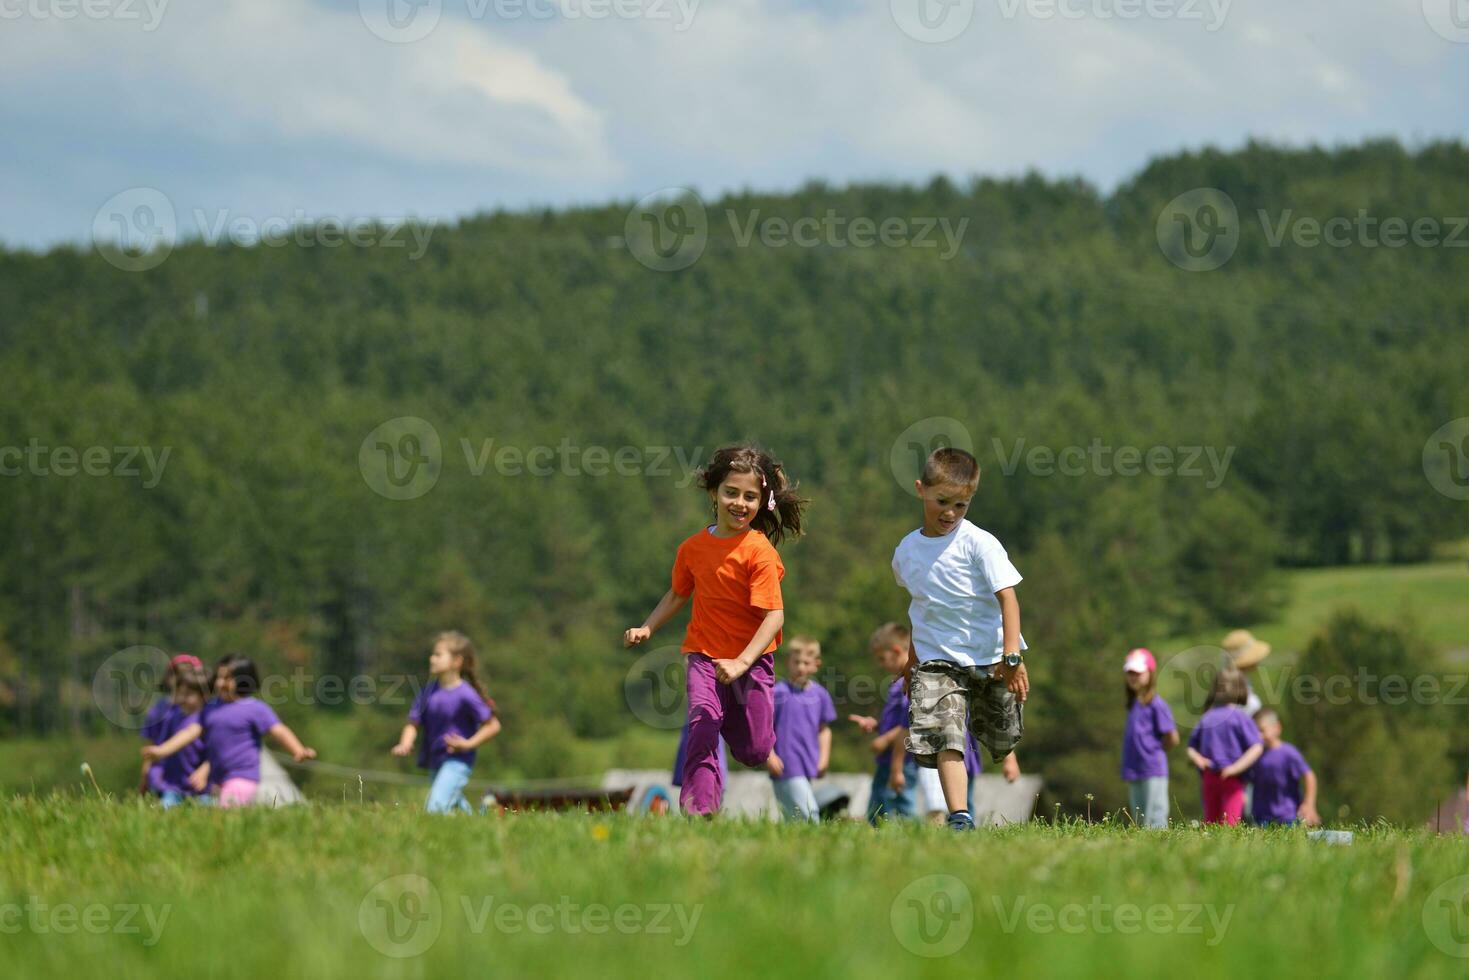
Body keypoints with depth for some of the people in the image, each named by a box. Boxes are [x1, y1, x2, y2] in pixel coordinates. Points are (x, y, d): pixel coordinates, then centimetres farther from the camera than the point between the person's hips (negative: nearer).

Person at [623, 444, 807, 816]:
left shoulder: (759, 551, -15)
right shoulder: (693, 548, 0)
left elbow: (774, 616, -20)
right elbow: (678, 594, 20)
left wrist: (742, 663, -29)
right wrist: (647, 628, 7)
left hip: (752, 659, -2)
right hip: (704, 655, 2)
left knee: (753, 751, 3)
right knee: (703, 724, -21)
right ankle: (699, 809, -18)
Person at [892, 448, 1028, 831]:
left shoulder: (979, 543, -10)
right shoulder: (906, 551, 4)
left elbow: (1008, 597, -15)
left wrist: (1012, 657, -24)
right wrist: (912, 656, 25)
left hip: (991, 659, -2)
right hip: (937, 662, 2)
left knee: (1002, 740, 15)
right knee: (945, 739, -20)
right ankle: (959, 817, -28)